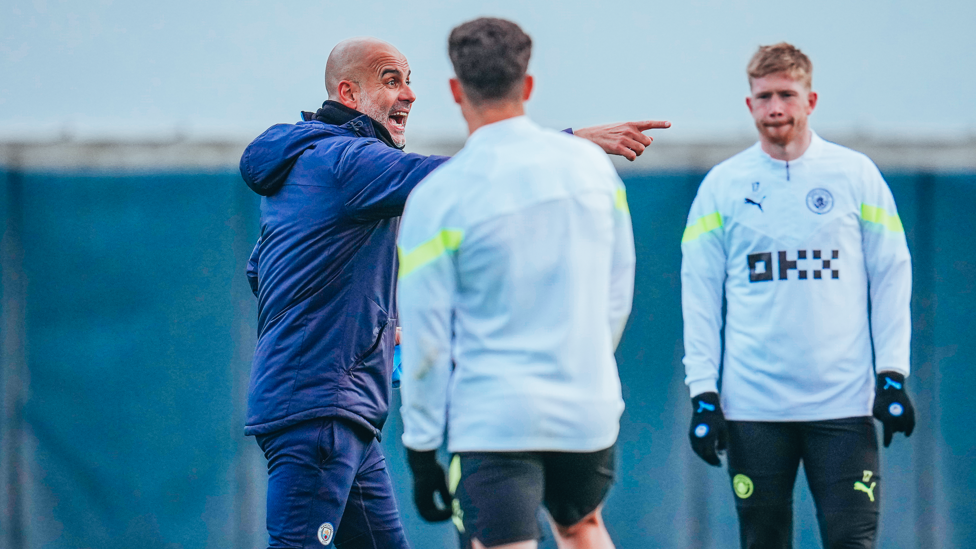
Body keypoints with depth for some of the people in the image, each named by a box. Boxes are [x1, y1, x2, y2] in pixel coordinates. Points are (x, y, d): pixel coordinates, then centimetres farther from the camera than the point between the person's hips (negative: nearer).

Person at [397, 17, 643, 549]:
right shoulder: (592, 165, 1)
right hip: (589, 412, 5)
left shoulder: (438, 196, -10)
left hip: (493, 420, -4)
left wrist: (421, 448, 1)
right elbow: (620, 290, 11)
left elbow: (425, 336, -7)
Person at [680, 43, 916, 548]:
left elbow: (891, 276, 8)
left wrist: (892, 375, 1)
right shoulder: (723, 185, 6)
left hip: (843, 403, -1)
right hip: (752, 406, 1)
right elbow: (699, 291, 7)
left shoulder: (855, 175, 5)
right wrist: (702, 391, 1)